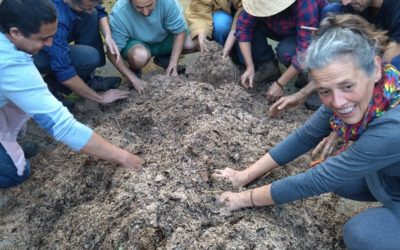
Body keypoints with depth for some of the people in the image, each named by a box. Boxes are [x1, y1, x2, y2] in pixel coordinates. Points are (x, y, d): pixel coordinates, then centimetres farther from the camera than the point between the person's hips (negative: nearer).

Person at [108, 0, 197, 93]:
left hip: (164, 39, 3)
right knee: (140, 56, -37)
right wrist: (134, 79, -27)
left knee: (193, 43, -20)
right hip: (136, 43, -3)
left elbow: (180, 32, -19)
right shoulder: (119, 14, -32)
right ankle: (134, 70, 0)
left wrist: (173, 65, -26)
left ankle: (163, 58, 7)